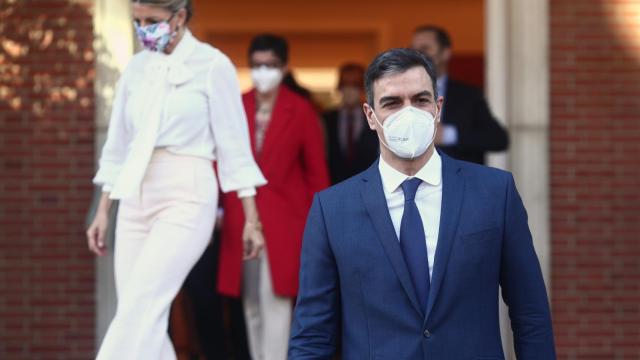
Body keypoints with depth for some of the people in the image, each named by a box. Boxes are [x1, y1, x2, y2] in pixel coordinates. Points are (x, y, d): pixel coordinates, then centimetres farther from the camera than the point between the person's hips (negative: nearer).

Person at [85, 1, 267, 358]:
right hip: (136, 199, 6)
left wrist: (251, 218, -6)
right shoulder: (136, 67, 12)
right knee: (147, 319, 2)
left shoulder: (212, 65, -4)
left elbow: (234, 144, -4)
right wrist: (103, 211, 17)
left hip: (186, 198, -6)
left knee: (138, 310, -18)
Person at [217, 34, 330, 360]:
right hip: (241, 220, 3)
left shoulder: (300, 111, 1)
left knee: (275, 297, -12)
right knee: (252, 304, 7)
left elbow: (317, 171, 4)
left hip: (283, 219, -3)